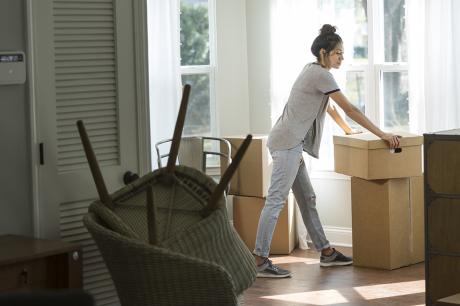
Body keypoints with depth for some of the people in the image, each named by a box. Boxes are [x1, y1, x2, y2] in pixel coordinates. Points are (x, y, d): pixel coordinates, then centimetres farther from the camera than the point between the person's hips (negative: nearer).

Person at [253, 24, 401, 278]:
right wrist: (382, 135, -8)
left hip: (289, 143, 11)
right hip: (288, 143, -11)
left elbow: (329, 107, 32)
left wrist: (348, 131, 37)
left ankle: (326, 252, 20)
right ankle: (260, 261, -14)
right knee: (276, 199, -13)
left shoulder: (313, 71, 18)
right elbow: (349, 109, -12)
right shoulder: (321, 75, -11)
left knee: (307, 198, 13)